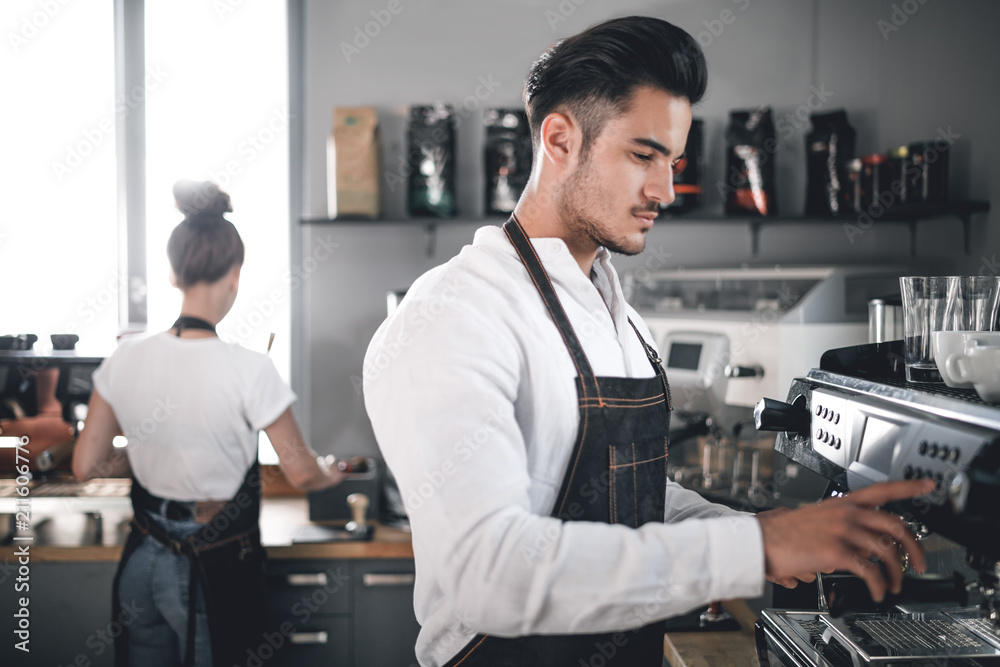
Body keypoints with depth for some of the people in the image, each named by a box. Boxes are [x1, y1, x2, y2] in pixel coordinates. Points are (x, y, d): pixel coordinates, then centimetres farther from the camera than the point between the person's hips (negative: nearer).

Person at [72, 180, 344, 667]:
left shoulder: (124, 361, -7)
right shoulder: (247, 371, -20)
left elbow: (87, 466, 2)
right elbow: (301, 473, -11)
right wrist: (330, 472, 11)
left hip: (142, 562, 5)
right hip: (213, 569, -4)